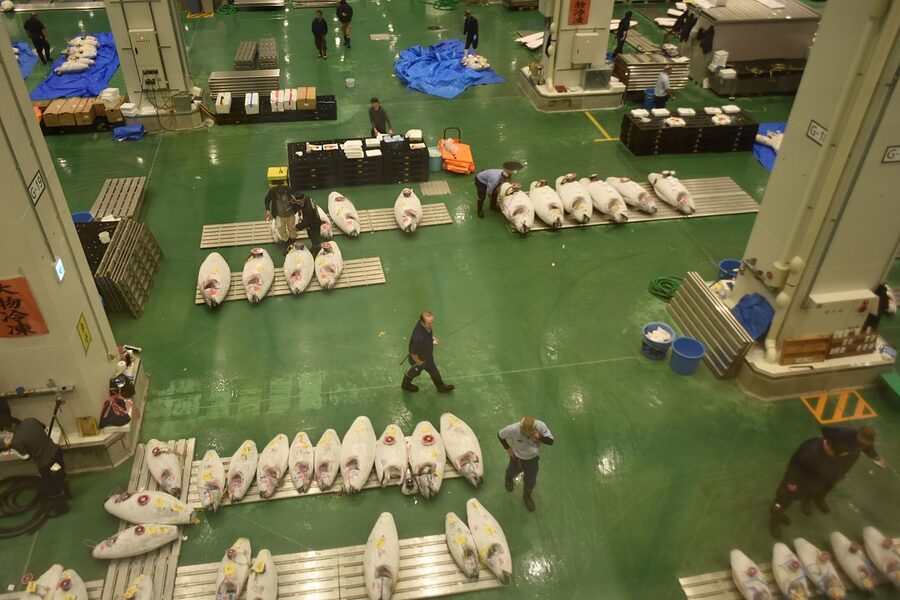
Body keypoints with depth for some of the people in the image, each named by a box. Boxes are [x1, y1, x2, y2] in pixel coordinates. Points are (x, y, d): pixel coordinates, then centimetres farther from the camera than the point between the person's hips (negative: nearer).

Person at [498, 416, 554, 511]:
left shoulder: (540, 426, -34)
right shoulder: (513, 429, -37)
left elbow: (551, 441, -25)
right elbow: (500, 435, -18)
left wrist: (539, 437, -43)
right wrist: (508, 448, -15)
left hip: (533, 459, 1)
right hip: (517, 458, -1)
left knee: (531, 481, 18)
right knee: (512, 472, 30)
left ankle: (527, 496, 53)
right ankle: (509, 478, 70)